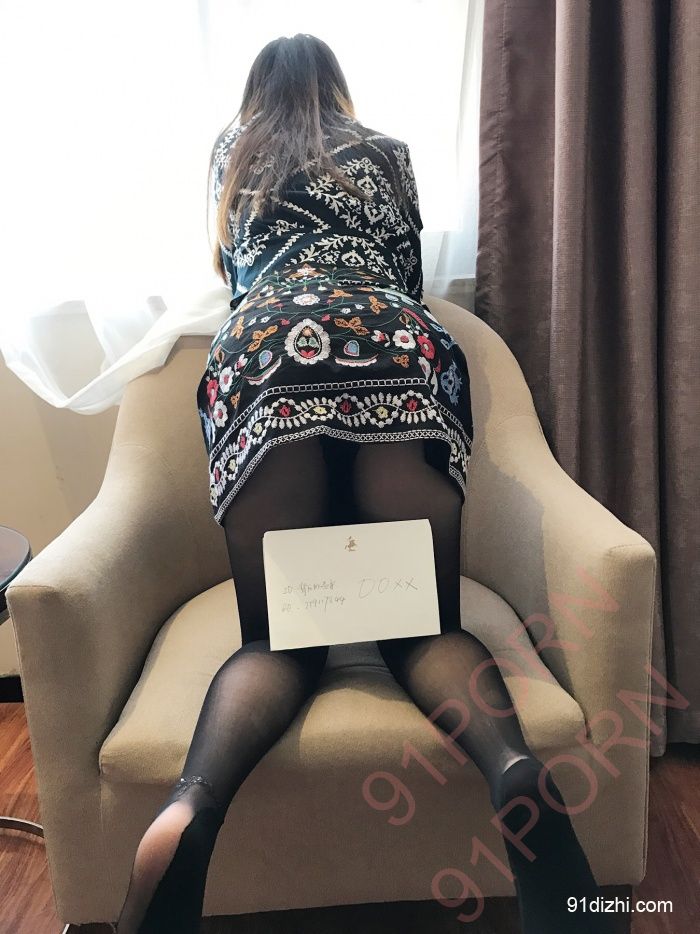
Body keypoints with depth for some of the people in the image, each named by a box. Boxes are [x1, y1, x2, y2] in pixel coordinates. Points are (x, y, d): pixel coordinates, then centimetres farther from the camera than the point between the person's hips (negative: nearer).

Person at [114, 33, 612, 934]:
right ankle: (515, 766, -27)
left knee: (277, 634, 1)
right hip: (400, 347, 1)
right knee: (424, 620, 2)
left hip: (265, 350, 0)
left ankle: (191, 807, -27)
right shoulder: (387, 150, 32)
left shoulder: (229, 151, 34)